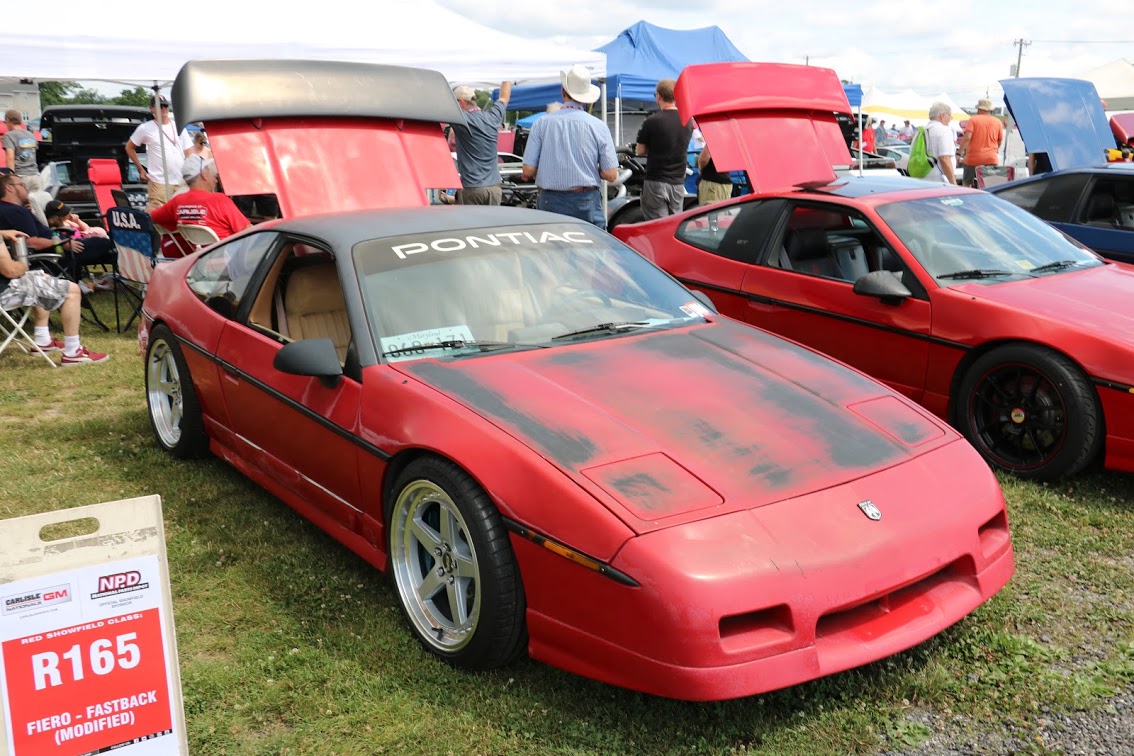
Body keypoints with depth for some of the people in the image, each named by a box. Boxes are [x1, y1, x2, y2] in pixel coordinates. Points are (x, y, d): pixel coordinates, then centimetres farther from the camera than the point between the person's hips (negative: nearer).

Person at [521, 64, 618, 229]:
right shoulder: (598, 126, -2)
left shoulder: (542, 123, -1)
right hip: (587, 203, -1)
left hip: (550, 203, 1)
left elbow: (527, 171, -3)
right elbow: (610, 175, -4)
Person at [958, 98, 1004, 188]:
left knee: (966, 184, 12)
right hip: (992, 159, 3)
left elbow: (967, 137, -16)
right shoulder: (997, 122, 6)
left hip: (973, 158, -3)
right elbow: (1000, 141, 12)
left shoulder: (973, 119, -3)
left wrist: (960, 152, -9)